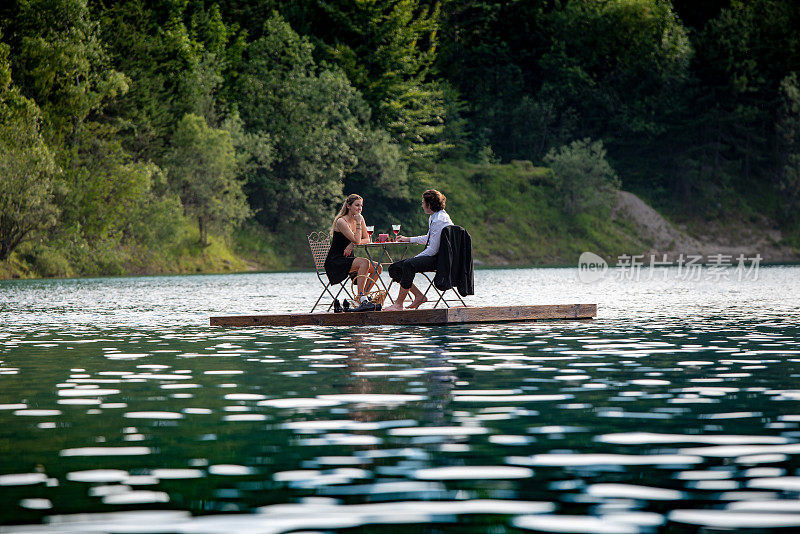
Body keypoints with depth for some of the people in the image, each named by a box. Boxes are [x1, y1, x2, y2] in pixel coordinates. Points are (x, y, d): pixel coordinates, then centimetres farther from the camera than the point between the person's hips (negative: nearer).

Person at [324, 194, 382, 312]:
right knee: (364, 262, -31)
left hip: (348, 260, 8)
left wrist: (352, 244, -13)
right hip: (335, 262, -8)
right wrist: (358, 223, -15)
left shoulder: (359, 219, 9)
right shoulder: (341, 222, -14)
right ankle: (361, 299, -35)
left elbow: (367, 239, 5)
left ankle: (362, 297, -5)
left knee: (377, 268, -9)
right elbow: (356, 240, -21)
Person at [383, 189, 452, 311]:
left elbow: (433, 250, -21)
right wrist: (408, 239, 33)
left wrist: (415, 258, -16)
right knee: (394, 268, 3)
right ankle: (419, 296, -1)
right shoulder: (432, 218, 14)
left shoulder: (439, 221, -17)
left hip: (439, 259, -11)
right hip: (433, 257, 11)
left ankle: (398, 304, -32)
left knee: (408, 265, -34)